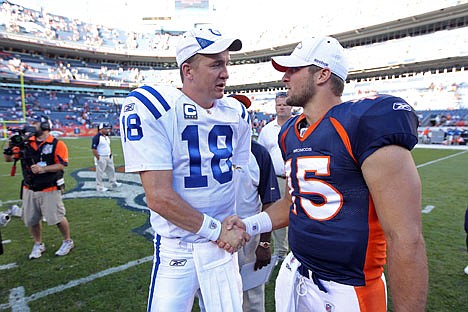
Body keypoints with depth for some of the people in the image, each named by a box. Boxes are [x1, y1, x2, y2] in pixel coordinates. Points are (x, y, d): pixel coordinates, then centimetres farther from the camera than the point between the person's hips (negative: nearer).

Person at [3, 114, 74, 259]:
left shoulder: (57, 144, -10)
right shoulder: (26, 143, 5)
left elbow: (61, 165, -16)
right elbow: (8, 158, 8)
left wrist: (43, 169, -27)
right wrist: (11, 146, -10)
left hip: (49, 190, -5)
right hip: (29, 190, 5)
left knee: (57, 218, 2)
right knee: (31, 220, 14)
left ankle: (68, 242, 24)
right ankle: (38, 245, 34)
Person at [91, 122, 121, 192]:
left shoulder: (107, 137, 12)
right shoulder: (97, 137, -15)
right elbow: (93, 149, -18)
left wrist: (110, 154, 12)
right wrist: (98, 158, -19)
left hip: (108, 157, 9)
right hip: (101, 158, -9)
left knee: (111, 170, 15)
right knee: (99, 172, 1)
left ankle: (113, 183, 26)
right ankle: (99, 187, 10)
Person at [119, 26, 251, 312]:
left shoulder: (237, 114, 1)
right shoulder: (150, 108, -17)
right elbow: (159, 197, -20)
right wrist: (217, 230, -13)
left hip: (225, 244, 4)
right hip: (175, 249, -4)